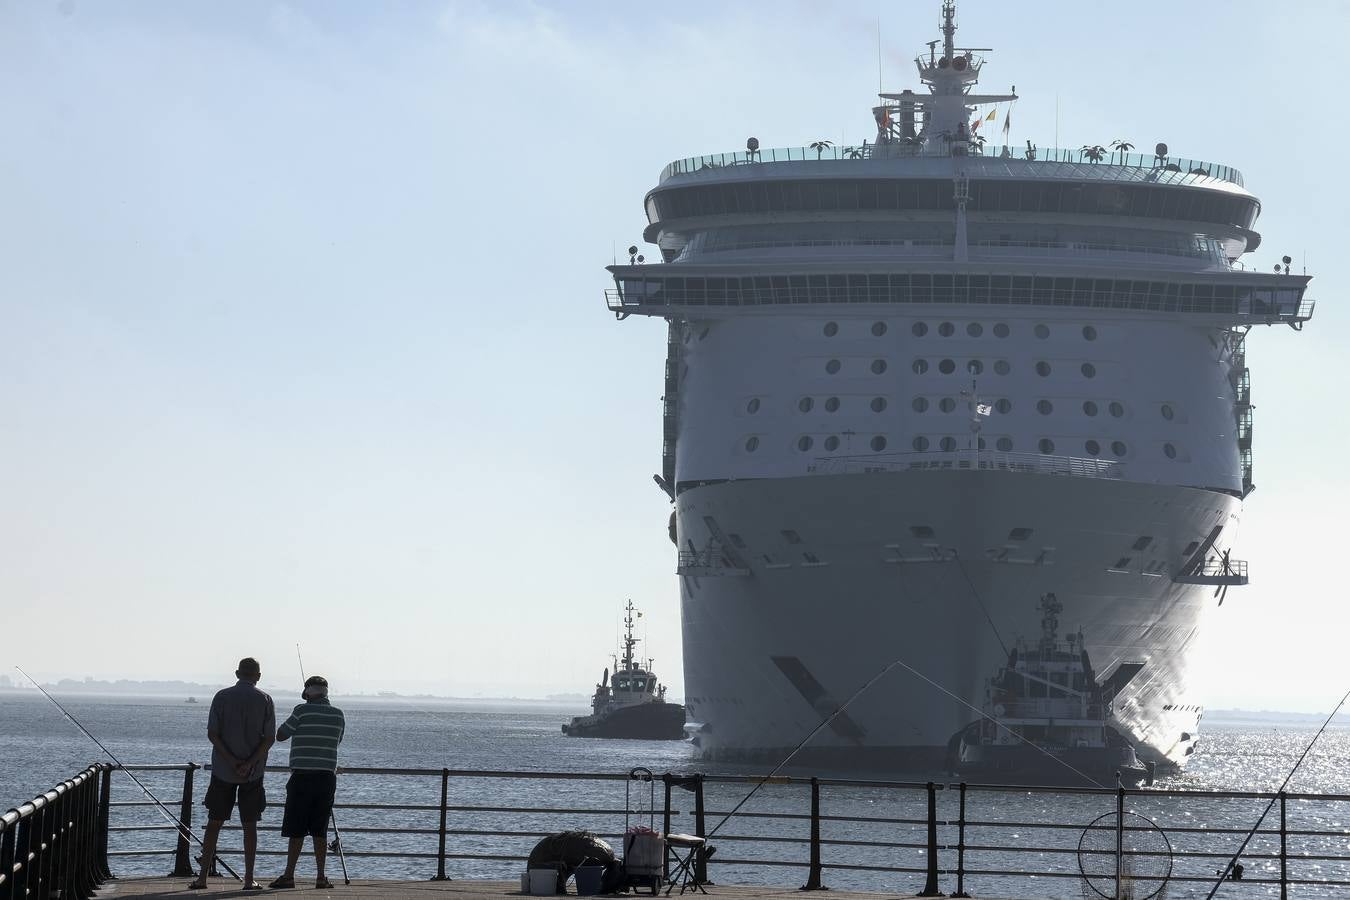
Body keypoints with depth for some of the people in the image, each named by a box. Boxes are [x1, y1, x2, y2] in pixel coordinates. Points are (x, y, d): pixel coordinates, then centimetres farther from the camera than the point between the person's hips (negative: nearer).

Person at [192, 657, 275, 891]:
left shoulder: (222, 697, 0)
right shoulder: (265, 700, -1)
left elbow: (212, 734, -6)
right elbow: (269, 738, -7)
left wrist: (232, 761, -10)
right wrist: (248, 764, -11)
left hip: (222, 769, 0)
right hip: (253, 774, 0)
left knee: (214, 823, 6)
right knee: (249, 825, 5)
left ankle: (203, 876, 4)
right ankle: (249, 879, 3)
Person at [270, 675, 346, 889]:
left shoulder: (302, 711, -9)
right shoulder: (339, 715, 6)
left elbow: (280, 735, 0)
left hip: (303, 776, -4)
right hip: (327, 777, 4)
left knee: (296, 830, -1)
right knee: (319, 830, 8)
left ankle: (289, 875, -2)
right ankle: (320, 877, 5)